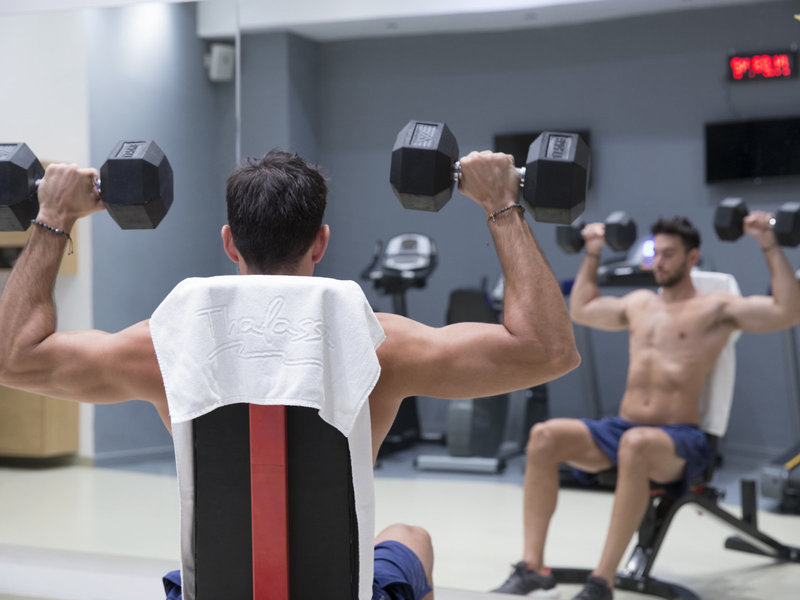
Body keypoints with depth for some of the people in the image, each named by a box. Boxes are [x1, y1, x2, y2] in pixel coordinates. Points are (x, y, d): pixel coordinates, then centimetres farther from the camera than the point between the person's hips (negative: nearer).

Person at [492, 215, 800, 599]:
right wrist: (592, 254, 37)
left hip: (680, 439, -6)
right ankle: (532, 567, -25)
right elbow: (581, 310, 38)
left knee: (635, 445, -42)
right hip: (620, 429, 6)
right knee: (544, 436, -21)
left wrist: (769, 246, -12)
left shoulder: (715, 308, 3)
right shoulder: (639, 303, 21)